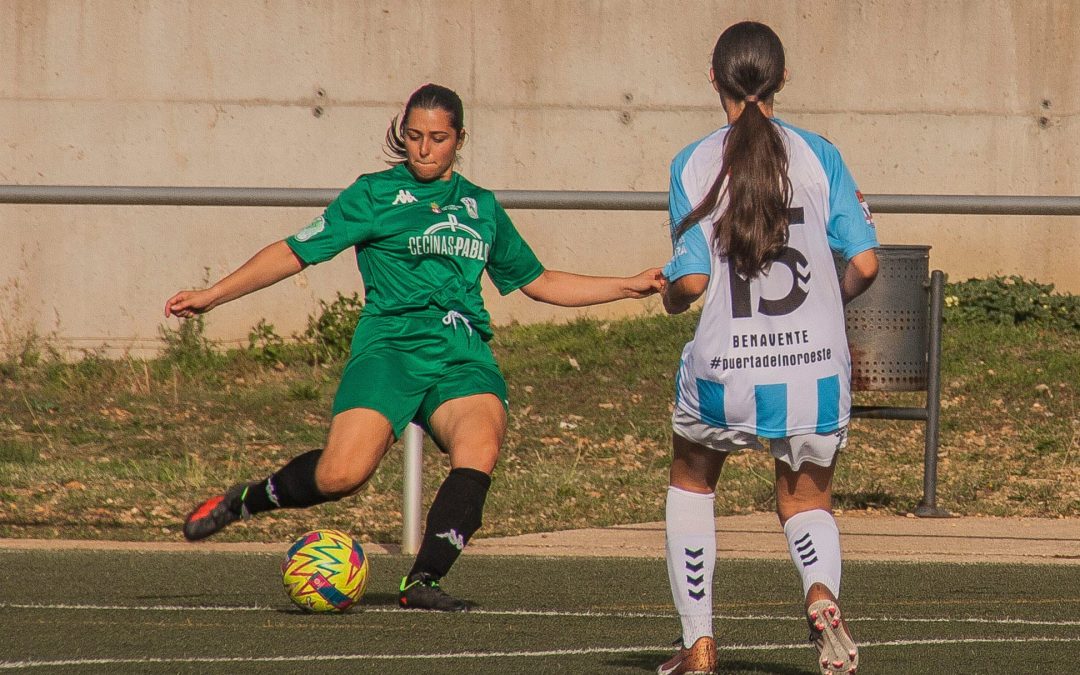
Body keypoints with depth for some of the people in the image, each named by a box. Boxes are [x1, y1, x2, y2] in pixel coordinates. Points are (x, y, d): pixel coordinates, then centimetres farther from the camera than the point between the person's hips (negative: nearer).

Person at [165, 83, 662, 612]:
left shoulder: (480, 206, 22)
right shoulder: (375, 194, 9)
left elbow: (539, 283, 32)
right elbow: (295, 252, 8)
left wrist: (633, 286, 28)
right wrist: (212, 295, 1)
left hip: (464, 356, 3)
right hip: (391, 347, -3)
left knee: (481, 443, -31)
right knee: (344, 472, -25)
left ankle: (422, 582, -31)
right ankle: (244, 501, 3)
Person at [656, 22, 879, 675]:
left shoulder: (693, 165, -3)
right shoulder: (820, 156, -1)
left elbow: (691, 280, -8)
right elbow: (864, 264, -4)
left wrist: (668, 295, 15)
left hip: (723, 372, -1)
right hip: (815, 366, 1)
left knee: (691, 482, 27)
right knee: (807, 503, 20)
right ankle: (822, 591, -15)